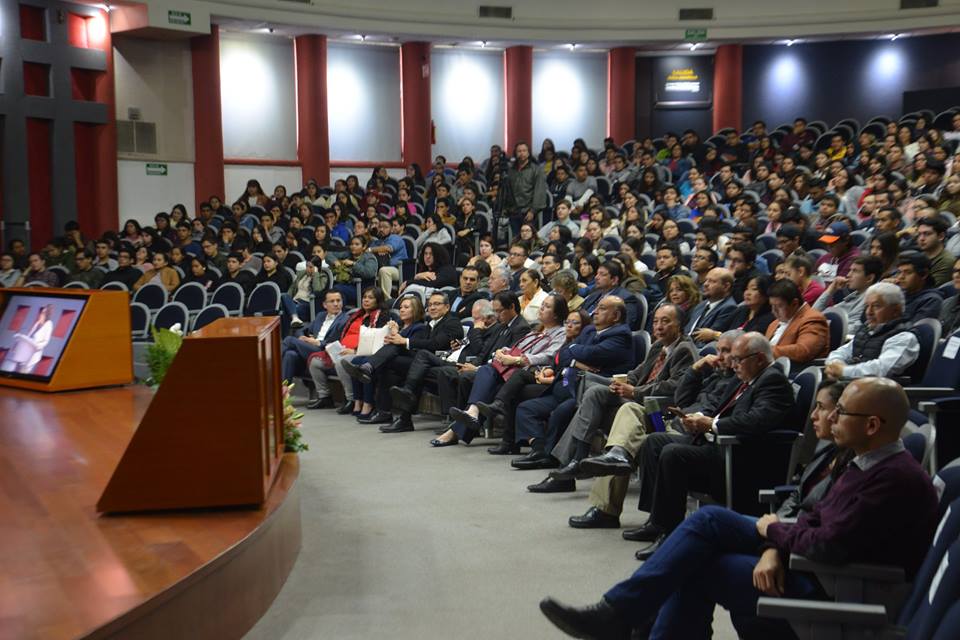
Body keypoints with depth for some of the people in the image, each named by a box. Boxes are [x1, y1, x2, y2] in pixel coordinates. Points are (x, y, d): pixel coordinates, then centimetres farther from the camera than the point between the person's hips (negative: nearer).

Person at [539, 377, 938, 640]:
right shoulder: (867, 461, 9)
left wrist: (773, 531, -8)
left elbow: (829, 546, -28)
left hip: (829, 589, -9)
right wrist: (775, 549, -11)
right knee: (711, 520, -2)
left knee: (695, 565, -12)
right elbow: (816, 518, 9)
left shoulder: (897, 479, -23)